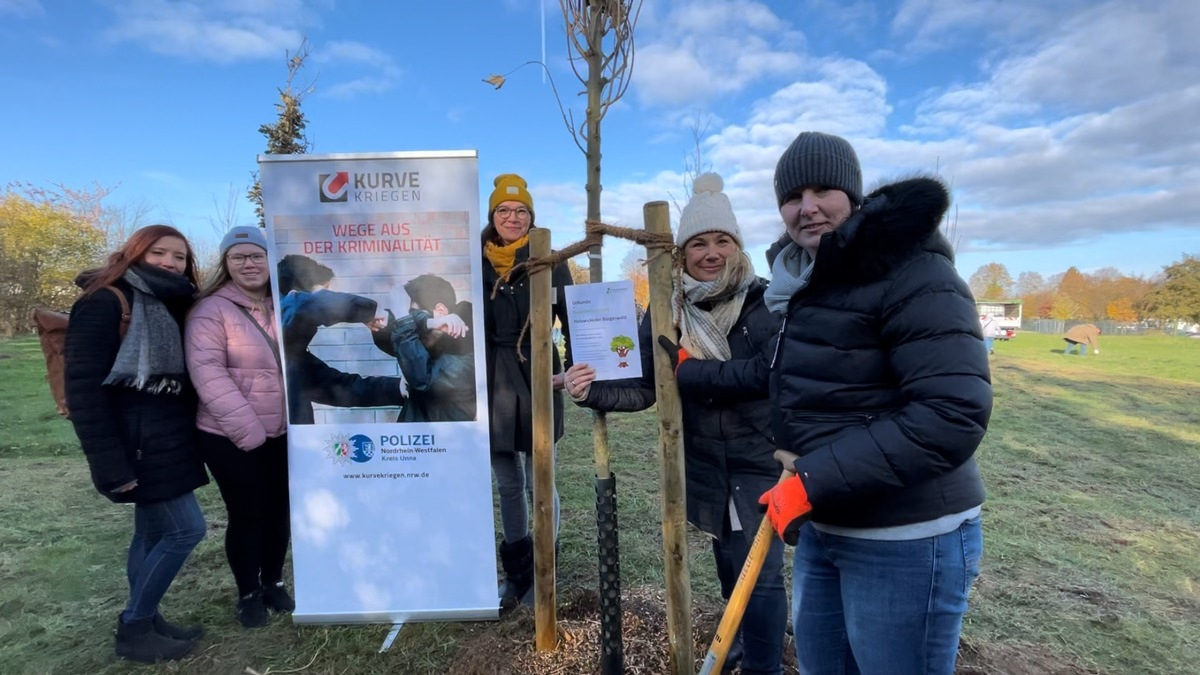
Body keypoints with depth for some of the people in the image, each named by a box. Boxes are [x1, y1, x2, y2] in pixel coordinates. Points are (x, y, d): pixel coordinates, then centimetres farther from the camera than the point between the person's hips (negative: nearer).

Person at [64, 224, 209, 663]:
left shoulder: (174, 307, 12)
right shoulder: (104, 304, -12)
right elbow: (82, 387, -17)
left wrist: (191, 439, 7)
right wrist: (108, 462, -21)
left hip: (169, 440, 8)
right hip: (137, 442, -8)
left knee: (153, 532, 14)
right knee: (186, 529, -5)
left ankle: (143, 622, 27)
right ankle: (133, 629, 11)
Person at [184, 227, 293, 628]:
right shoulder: (211, 310, -9)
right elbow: (208, 372, -18)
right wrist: (247, 429, -22)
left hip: (285, 433, 5)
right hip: (231, 437, -4)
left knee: (279, 509, 14)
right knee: (246, 514, 6)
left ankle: (273, 583, 34)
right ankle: (248, 594, 27)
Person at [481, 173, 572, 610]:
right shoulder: (478, 264, 7)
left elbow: (572, 320, -3)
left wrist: (571, 370, -13)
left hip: (536, 379, -4)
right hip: (493, 384, 4)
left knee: (539, 484, 3)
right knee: (507, 484, 13)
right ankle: (515, 573, 27)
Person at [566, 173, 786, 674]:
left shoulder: (765, 303, -13)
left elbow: (765, 372, -27)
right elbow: (643, 387, -7)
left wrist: (687, 369, -24)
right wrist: (592, 391, -24)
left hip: (760, 460, -3)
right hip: (702, 462, 4)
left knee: (760, 572, 1)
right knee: (729, 563, 22)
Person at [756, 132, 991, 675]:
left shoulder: (910, 270, -17)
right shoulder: (802, 279, 9)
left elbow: (954, 414, -27)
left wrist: (813, 482, -26)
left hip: (904, 541, -8)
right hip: (821, 527, 8)